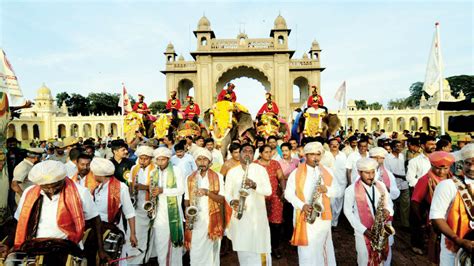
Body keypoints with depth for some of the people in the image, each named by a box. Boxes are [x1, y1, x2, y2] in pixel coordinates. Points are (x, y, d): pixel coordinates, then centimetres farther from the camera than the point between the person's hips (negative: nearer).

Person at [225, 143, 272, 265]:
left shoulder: (260, 169, 1)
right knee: (243, 249, 8)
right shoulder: (232, 172, 5)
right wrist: (232, 201, -17)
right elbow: (227, 192, 4)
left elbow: (268, 190, -6)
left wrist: (254, 185, -23)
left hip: (257, 215, -1)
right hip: (239, 215, 1)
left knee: (259, 248, 2)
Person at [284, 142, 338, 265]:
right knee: (307, 250, 1)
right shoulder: (296, 172, -3)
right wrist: (302, 205, -17)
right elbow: (288, 193, -3)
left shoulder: (328, 172, 7)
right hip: (304, 216, -2)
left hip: (323, 216, 3)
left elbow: (337, 191, 8)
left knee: (323, 248, 13)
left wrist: (327, 189, -13)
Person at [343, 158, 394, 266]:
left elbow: (388, 202, 11)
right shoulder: (351, 189, -13)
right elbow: (348, 211, -9)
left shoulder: (381, 185, 1)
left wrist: (387, 210, -13)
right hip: (363, 231, -4)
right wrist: (363, 230, -14)